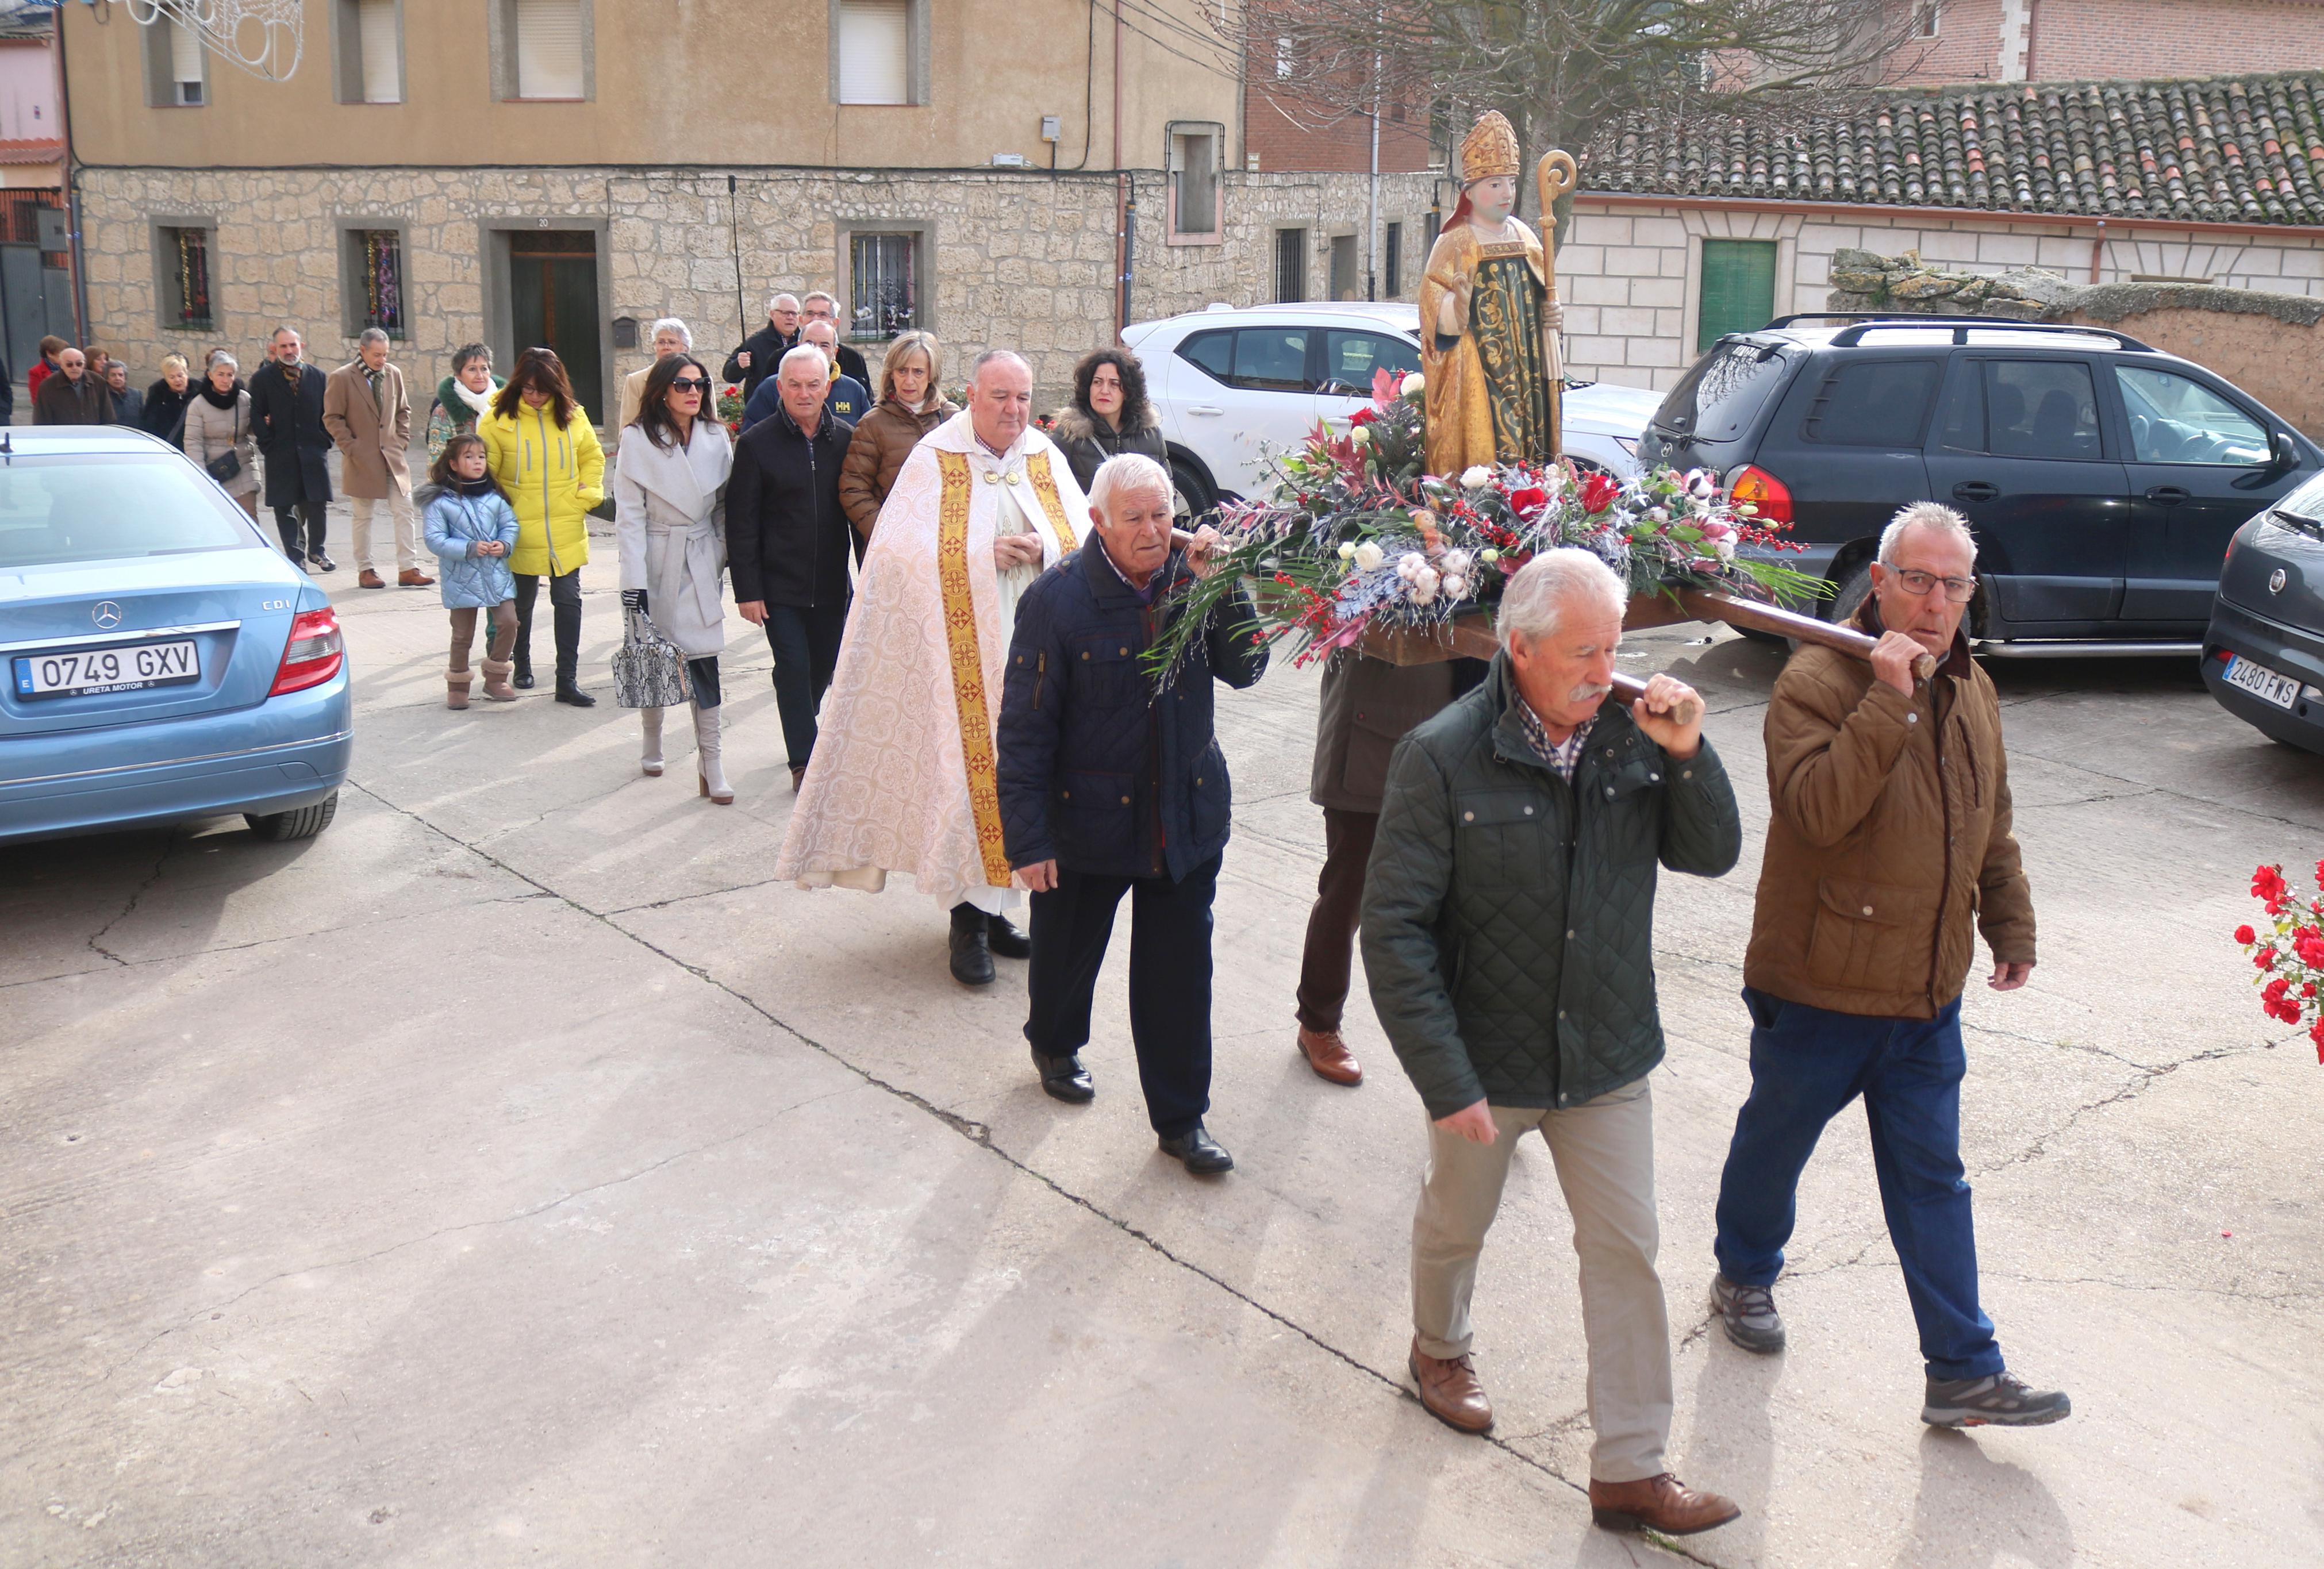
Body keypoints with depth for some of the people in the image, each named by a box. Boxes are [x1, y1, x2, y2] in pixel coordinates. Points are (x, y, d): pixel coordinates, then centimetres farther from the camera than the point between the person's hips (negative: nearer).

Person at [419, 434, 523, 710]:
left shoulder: (494, 497, 5)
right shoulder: (440, 501, -7)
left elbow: (510, 525, 9)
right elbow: (435, 540, -11)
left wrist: (505, 545, -12)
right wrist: (469, 548, -20)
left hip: (497, 575, 3)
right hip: (462, 578, -3)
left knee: (508, 622, -5)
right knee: (462, 634, 5)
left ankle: (495, 679, 13)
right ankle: (457, 685, 22)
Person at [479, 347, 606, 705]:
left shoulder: (573, 416, 3)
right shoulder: (498, 419, -6)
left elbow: (592, 458, 15)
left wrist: (586, 497, 3)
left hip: (567, 531, 2)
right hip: (521, 533, -1)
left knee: (569, 602, -1)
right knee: (521, 604, 13)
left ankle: (567, 681, 4)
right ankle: (522, 668, 33)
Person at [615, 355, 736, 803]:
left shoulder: (715, 437, 3)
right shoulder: (638, 439, -6)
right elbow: (630, 515, -8)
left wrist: (723, 558, 5)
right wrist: (634, 581, -14)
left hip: (702, 564, 2)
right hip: (656, 563, -2)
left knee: (704, 663, -4)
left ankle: (710, 763, -1)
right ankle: (652, 742, 33)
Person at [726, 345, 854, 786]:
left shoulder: (846, 439, 2)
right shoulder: (756, 443, -6)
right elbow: (741, 523, -5)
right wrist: (747, 589, -9)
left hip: (831, 584, 3)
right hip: (779, 584, -3)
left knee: (824, 667, 15)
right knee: (794, 669, -4)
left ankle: (802, 733, 39)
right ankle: (804, 760, 6)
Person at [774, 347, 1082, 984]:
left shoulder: (1045, 459, 10)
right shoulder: (935, 459, -2)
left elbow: (1086, 541, 7)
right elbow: (902, 549, -9)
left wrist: (1045, 549, -13)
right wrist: (981, 554, -17)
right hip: (963, 653, -4)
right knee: (966, 773, -5)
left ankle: (993, 912, 18)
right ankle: (969, 921, 4)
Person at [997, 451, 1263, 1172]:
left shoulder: (1192, 580, -2)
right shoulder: (1057, 598, -14)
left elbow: (1245, 668, -3)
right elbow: (1024, 727, -12)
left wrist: (1222, 587, -16)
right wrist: (1027, 838, -14)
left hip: (1187, 814, 3)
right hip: (1088, 820, -2)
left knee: (1179, 973, 7)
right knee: (1067, 950, 19)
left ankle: (1181, 1119, 21)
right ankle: (1054, 1045, 51)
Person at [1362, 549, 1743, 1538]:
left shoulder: (1632, 737, -7)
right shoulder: (1444, 758, -19)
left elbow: (1714, 855, -1)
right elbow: (1395, 927, -18)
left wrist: (1687, 755, -19)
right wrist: (1444, 1078, -20)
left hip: (1606, 1057, 3)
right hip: (1486, 1060, -3)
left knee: (1625, 1251, 6)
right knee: (1455, 1226, 21)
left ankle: (1630, 1470, 19)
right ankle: (1440, 1349, 52)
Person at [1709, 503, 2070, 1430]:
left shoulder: (1973, 693, 8)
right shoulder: (1817, 681, -15)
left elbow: (1993, 831, 20)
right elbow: (1816, 810, -31)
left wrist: (2012, 928, 20)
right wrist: (1887, 699, -33)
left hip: (1928, 998, 5)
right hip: (1816, 988, -5)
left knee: (1932, 1181, 9)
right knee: (1775, 1144, 15)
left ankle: (1964, 1373, 14)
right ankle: (1744, 1277, 41)